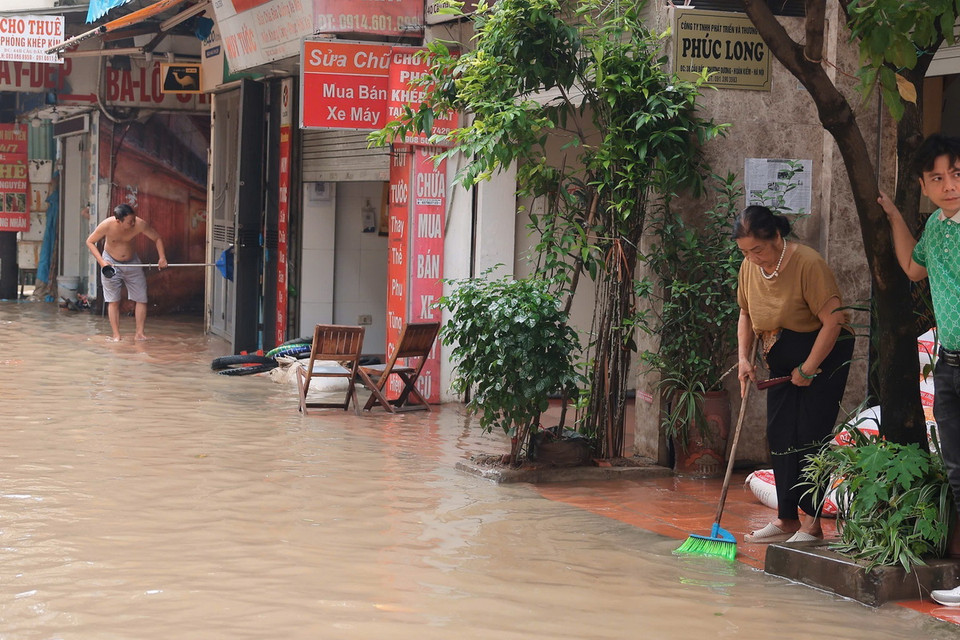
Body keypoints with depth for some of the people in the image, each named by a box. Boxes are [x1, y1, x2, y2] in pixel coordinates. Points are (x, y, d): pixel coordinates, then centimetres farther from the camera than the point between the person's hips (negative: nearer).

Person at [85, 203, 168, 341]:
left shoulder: (140, 224, -27)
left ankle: (139, 333, 5)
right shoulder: (107, 225, -29)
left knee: (141, 298, -2)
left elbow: (157, 238, -11)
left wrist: (162, 257, -25)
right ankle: (116, 335, 4)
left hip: (132, 262, 2)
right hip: (111, 263, -2)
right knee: (113, 300, -1)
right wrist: (101, 261, -25)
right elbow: (90, 242, -13)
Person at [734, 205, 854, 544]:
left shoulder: (807, 264, -24)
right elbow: (746, 314, 14)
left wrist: (808, 369, -18)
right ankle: (786, 520, 12)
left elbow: (833, 321, -24)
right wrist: (744, 358, 0)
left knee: (809, 437, -9)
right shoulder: (749, 268, -1)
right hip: (782, 363, 7)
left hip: (824, 357, -7)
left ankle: (811, 525, -5)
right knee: (779, 437, 5)